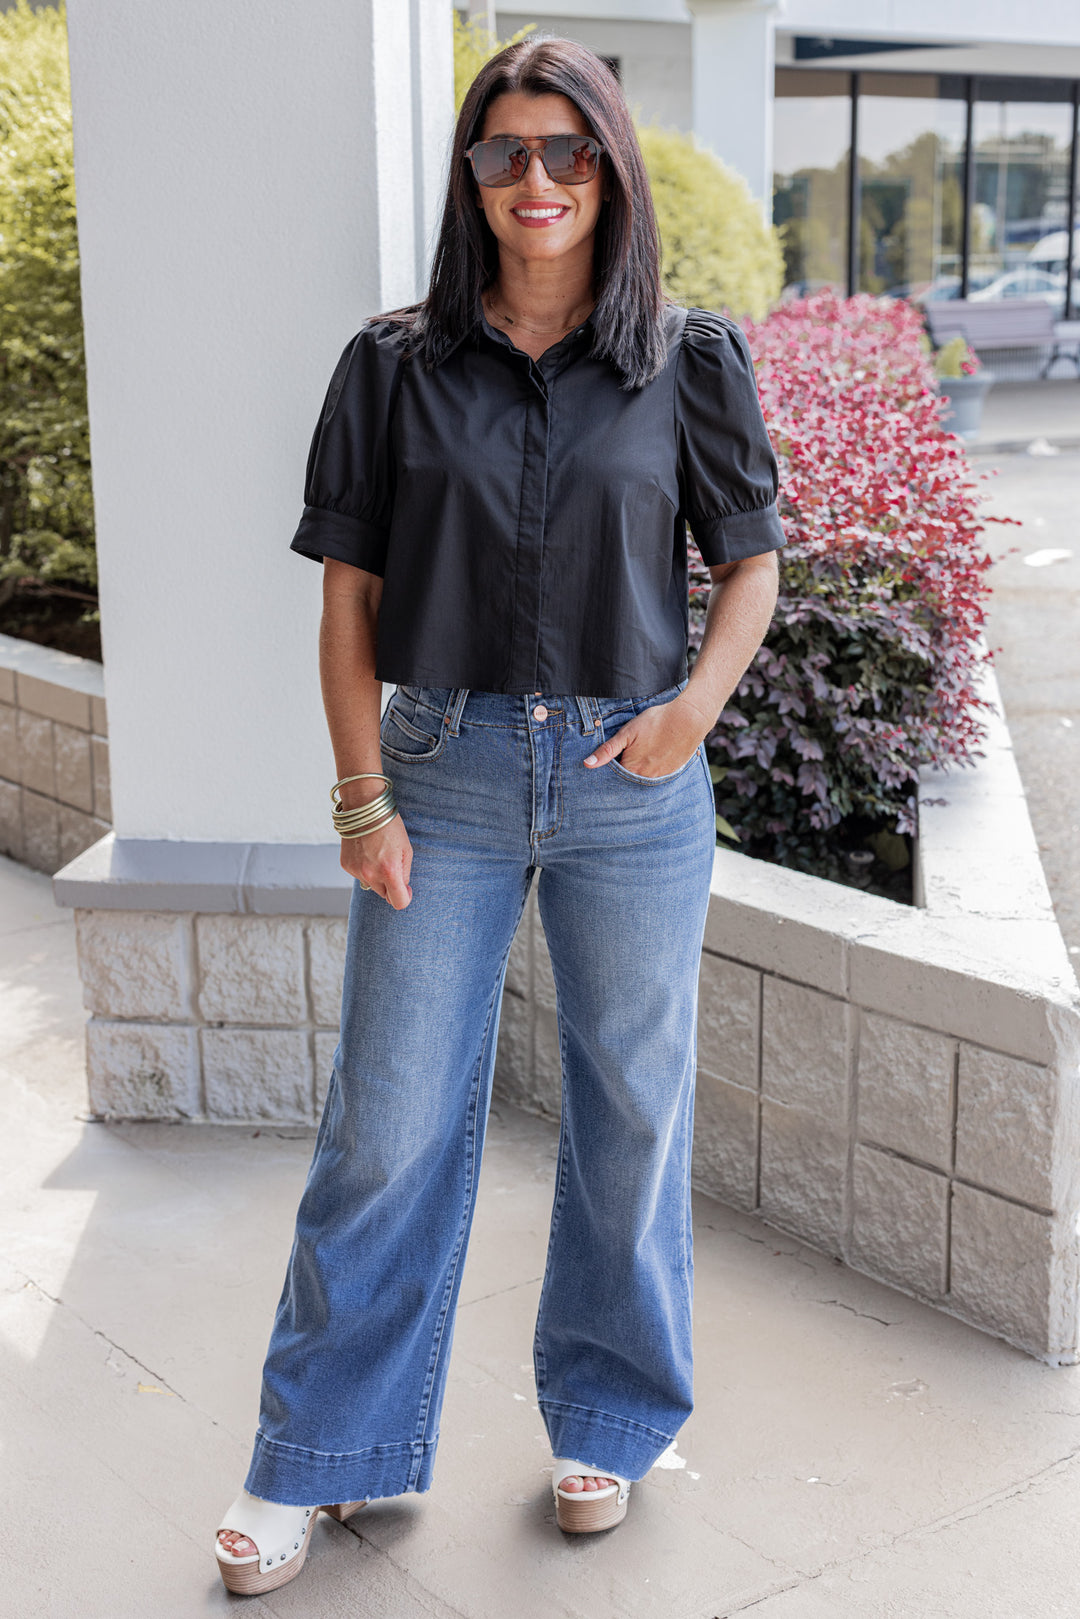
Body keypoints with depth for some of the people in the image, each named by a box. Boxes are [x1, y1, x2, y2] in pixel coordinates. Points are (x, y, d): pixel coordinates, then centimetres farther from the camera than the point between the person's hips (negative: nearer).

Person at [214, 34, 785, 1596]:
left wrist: (698, 701, -8)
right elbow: (349, 595, 2)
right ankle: (318, 1459, 21)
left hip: (633, 783, 1)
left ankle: (608, 1421, 32)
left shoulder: (687, 362, 2)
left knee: (632, 1113, 10)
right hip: (445, 776, 0)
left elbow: (752, 560, 9)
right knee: (390, 1119, 4)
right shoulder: (397, 364, 1)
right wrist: (364, 798, -5)